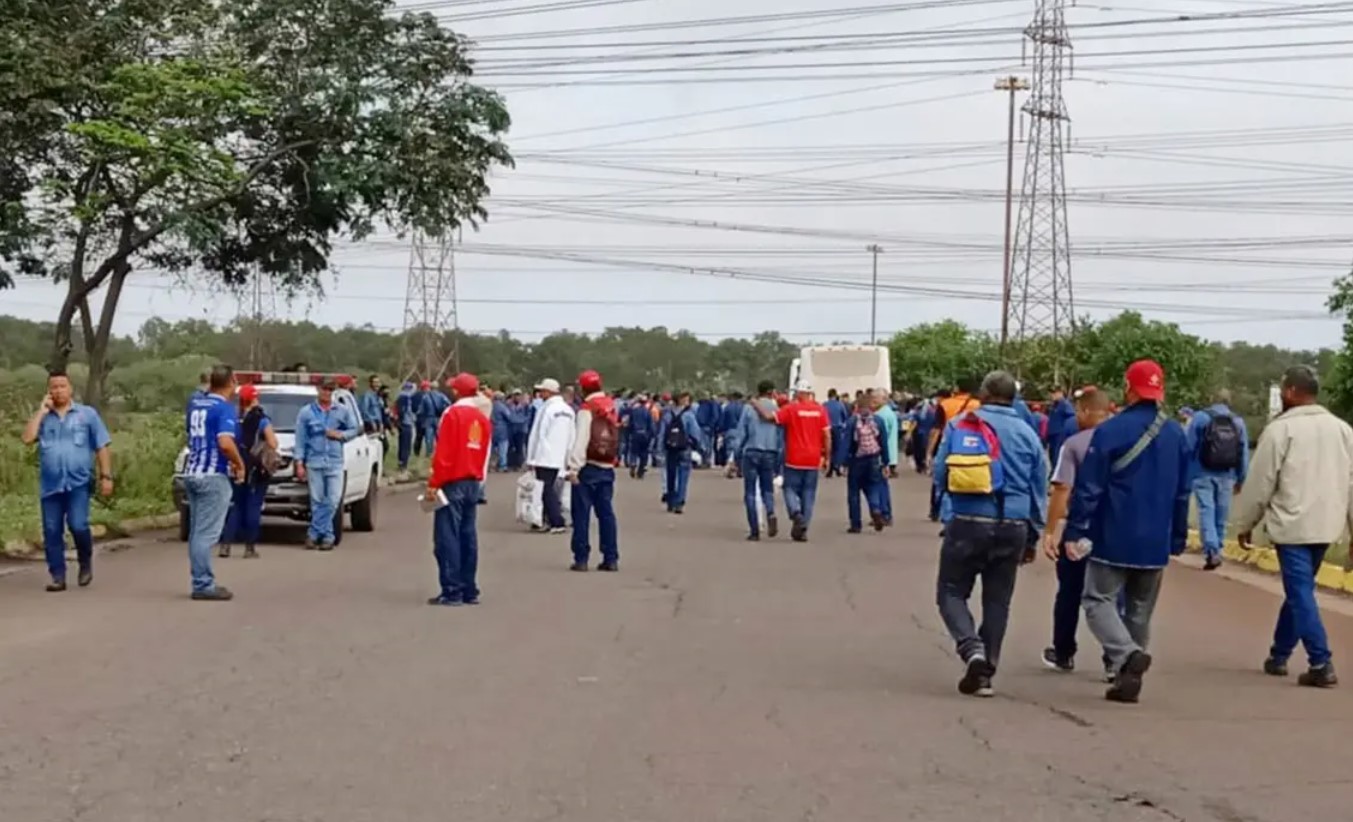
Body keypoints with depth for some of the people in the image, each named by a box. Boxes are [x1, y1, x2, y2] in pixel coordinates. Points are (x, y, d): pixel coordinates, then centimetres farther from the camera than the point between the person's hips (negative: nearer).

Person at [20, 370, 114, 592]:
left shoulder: (87, 414, 7)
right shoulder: (43, 417, 13)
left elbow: (102, 447, 6)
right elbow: (27, 438, -4)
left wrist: (106, 476, -2)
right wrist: (42, 410, -1)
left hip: (78, 483, -3)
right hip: (50, 484, 3)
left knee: (78, 525, -16)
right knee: (51, 531, 2)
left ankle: (86, 562, 11)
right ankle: (57, 576, 10)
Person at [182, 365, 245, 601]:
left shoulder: (195, 403, 10)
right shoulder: (225, 408, -14)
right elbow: (226, 443, -27)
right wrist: (240, 464, -11)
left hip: (192, 473, 8)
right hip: (213, 476, -8)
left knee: (196, 532, 11)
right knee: (206, 533, -6)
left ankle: (201, 581, 16)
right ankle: (203, 585, -5)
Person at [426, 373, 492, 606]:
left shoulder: (452, 414, -9)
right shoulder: (483, 419, 11)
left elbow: (443, 453, -14)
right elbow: (485, 455, 13)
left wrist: (434, 483, -12)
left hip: (452, 482, -7)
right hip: (473, 483, 7)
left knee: (447, 537, -5)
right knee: (468, 536, 11)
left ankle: (452, 591, -8)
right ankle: (469, 591, 13)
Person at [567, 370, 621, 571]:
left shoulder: (588, 409, -11)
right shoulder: (611, 406, 9)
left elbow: (581, 440, -16)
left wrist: (574, 468, -16)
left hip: (589, 467, -6)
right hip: (607, 467, 6)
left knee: (581, 513, 0)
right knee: (606, 513, 8)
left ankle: (581, 558, -2)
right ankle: (611, 558, 7)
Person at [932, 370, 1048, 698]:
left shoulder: (958, 425, -1)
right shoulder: (1026, 433, 5)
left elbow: (939, 474, -1)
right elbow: (1039, 491, 9)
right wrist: (1032, 538, 18)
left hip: (966, 523, -2)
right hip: (1012, 527, 2)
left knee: (951, 592, 9)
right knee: (997, 600, 13)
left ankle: (972, 649, -15)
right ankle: (986, 671, 14)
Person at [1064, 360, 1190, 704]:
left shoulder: (1110, 431, -11)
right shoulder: (1178, 435, 6)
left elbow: (1088, 487, -13)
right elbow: (1182, 493, 12)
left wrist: (1074, 531, -9)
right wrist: (1177, 539, 19)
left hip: (1114, 539, -5)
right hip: (1156, 543, 5)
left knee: (1099, 600, 2)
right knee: (1140, 611, 15)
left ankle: (1128, 655, -21)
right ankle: (1129, 677, 16)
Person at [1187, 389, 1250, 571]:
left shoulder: (1200, 417, -2)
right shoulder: (1238, 421, 7)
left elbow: (1189, 447, -5)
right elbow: (1244, 453, 8)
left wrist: (1185, 474, 2)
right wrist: (1240, 479, 16)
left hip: (1203, 474, -3)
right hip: (1226, 476, 3)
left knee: (1206, 512, -6)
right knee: (1221, 513, 12)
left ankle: (1212, 552, -19)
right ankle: (1216, 550, 18)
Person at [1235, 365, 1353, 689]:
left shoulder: (1280, 429, -10)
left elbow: (1260, 482, -8)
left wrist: (1245, 524, 4)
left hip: (1292, 525, -6)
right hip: (1325, 526, 6)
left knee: (1301, 593, -5)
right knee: (1298, 590, 18)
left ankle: (1321, 664, -13)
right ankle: (1278, 656, 27)